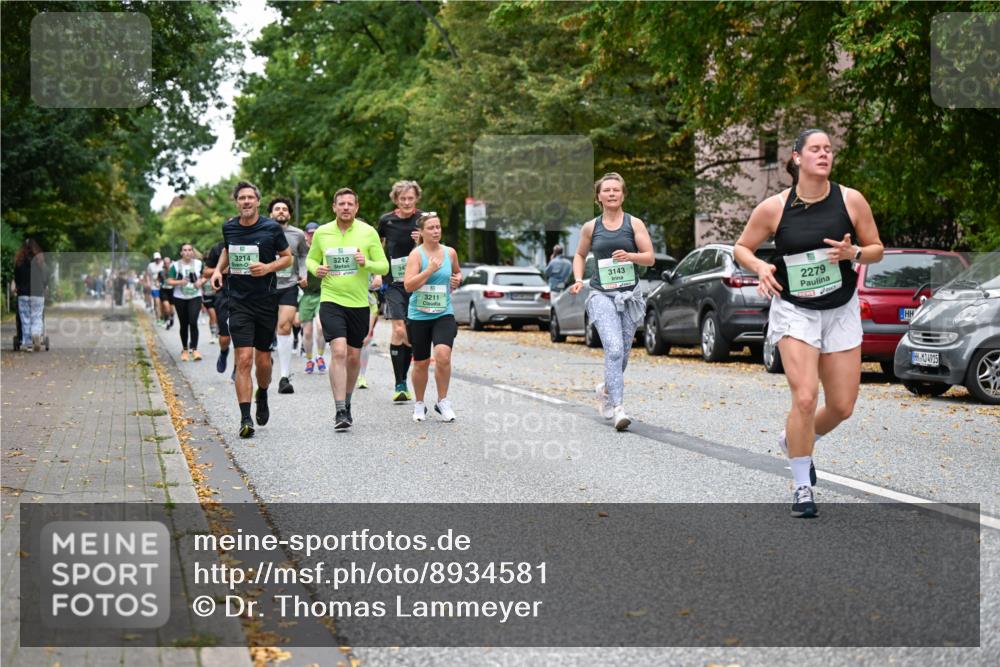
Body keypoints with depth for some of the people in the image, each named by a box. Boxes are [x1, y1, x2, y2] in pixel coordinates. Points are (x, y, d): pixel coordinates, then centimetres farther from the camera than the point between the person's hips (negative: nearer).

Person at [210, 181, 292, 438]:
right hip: (239, 302, 0)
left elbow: (287, 257, 5)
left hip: (266, 301, 0)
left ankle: (262, 396, 41)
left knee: (263, 360, 8)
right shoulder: (229, 227, 4)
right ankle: (245, 419, -11)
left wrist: (269, 267, -13)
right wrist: (218, 269, 9)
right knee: (244, 359, -12)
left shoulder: (272, 228, -4)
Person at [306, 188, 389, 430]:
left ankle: (347, 403, 32)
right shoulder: (322, 232, 3)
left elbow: (384, 267, 1)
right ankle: (340, 411, -18)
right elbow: (311, 259, 17)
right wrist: (316, 269, -5)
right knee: (339, 352, -18)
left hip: (359, 303, 1)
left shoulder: (368, 232, 0)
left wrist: (366, 263, -19)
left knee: (354, 357, 10)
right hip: (331, 300, -1)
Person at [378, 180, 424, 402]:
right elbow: (378, 246, 19)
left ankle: (403, 381, 18)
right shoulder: (386, 220, 1)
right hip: (394, 283, -1)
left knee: (411, 334, 5)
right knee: (398, 330, -13)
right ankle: (399, 385, -9)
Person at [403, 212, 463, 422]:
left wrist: (457, 279, 6)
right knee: (421, 363, 8)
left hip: (444, 314, 2)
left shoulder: (450, 252, 6)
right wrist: (429, 270, -24)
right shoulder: (416, 254, -7)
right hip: (419, 316, -2)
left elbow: (457, 272, 27)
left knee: (443, 355, -20)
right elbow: (408, 285, -17)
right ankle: (419, 404, 29)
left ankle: (442, 401, -3)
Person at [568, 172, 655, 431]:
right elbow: (580, 255, 22)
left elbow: (650, 258, 1)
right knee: (613, 349, -18)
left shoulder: (634, 224, 3)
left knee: (623, 352, 10)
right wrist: (578, 279, 5)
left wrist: (630, 256, -18)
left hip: (630, 294, 2)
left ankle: (606, 389, 39)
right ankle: (618, 408, -21)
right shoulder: (591, 227, 6)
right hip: (601, 294, -2)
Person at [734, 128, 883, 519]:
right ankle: (802, 487, -2)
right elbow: (741, 247, 6)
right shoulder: (774, 207, -8)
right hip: (793, 310, -3)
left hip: (841, 311, 3)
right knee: (805, 398, -18)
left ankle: (796, 441, 38)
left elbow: (877, 250, 5)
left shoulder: (851, 200, -4)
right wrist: (760, 267, -15)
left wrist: (853, 253, -17)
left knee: (842, 406, 5)